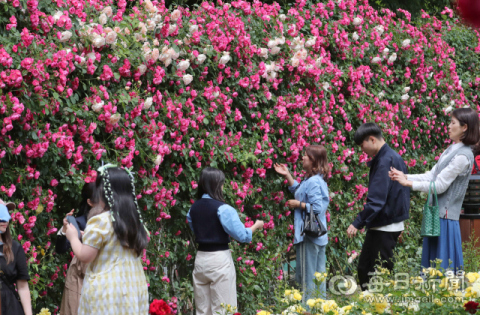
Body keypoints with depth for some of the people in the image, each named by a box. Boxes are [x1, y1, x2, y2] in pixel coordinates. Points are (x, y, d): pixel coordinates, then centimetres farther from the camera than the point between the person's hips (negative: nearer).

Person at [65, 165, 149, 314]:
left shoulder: (100, 221, -13)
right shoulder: (135, 220, 8)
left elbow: (84, 256, -12)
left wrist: (73, 237, 8)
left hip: (107, 290, -7)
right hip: (134, 288, 7)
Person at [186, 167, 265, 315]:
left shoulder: (193, 208, 5)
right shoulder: (222, 209, -14)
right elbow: (242, 235, -13)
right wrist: (256, 226, 3)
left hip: (200, 258, 6)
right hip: (219, 259, -6)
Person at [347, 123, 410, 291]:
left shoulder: (384, 161, -19)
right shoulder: (395, 157, 12)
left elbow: (376, 199, -25)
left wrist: (358, 223, -23)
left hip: (384, 228, -10)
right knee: (364, 269, 13)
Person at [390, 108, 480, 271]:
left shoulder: (462, 156, -17)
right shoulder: (451, 150, 11)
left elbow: (439, 185, -18)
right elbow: (431, 176, 12)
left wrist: (408, 183, -14)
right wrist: (405, 176, 0)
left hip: (445, 218, -9)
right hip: (436, 214, 9)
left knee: (443, 268, -4)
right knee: (431, 264, 14)